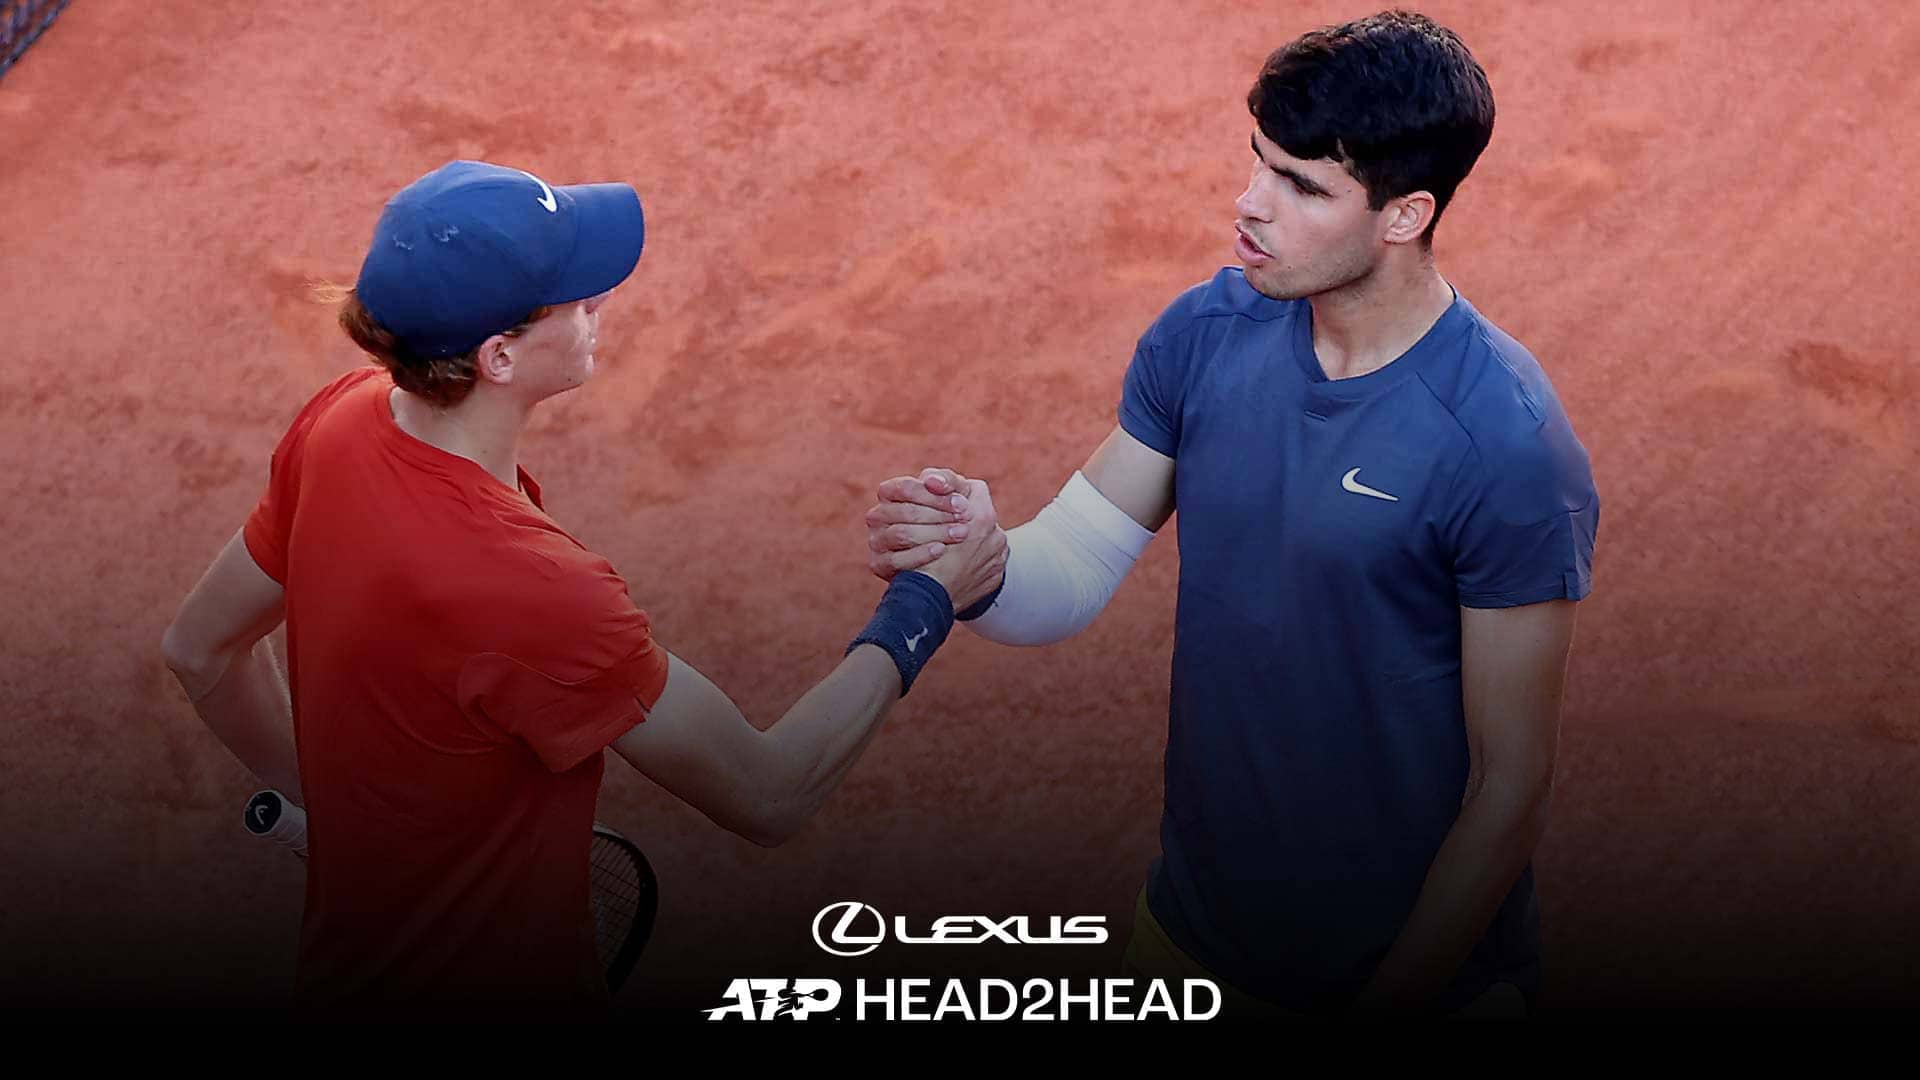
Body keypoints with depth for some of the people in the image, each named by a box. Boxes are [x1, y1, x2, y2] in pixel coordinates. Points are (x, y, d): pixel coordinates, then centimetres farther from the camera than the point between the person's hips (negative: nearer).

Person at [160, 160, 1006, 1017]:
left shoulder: (345, 415, -10)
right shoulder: (530, 587, -34)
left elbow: (200, 650, 5)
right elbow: (770, 795, -23)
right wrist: (929, 599, -15)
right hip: (486, 990, -8)